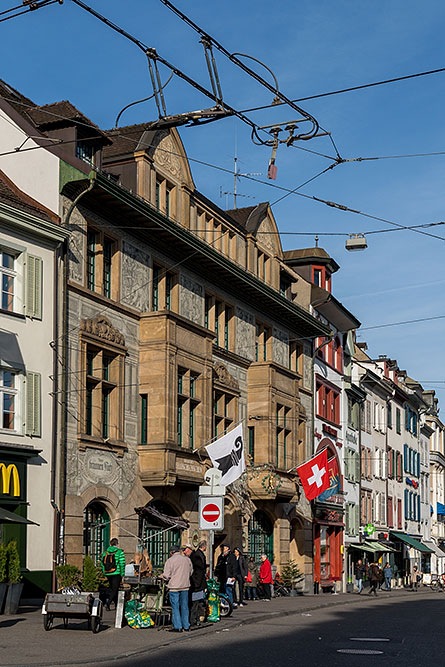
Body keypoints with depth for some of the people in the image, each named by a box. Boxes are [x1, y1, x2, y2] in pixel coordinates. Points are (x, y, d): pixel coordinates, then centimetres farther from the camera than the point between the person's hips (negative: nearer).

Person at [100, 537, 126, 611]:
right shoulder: (120, 552, -8)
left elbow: (102, 563, 7)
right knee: (114, 589, -2)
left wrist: (105, 573, 14)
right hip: (117, 574, -5)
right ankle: (108, 603, -22)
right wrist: (122, 574, -4)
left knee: (112, 589, 18)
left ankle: (116, 605, 25)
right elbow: (122, 564, -11)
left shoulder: (105, 552, 5)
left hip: (108, 574, 5)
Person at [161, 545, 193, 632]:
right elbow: (191, 572, 16)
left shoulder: (170, 560, -9)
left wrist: (162, 576, 9)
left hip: (174, 586, -4)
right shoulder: (187, 559, 5)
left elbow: (166, 576, -12)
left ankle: (178, 627, 1)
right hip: (185, 586, 4)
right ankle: (186, 626, 16)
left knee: (175, 607, 2)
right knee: (184, 606, 12)